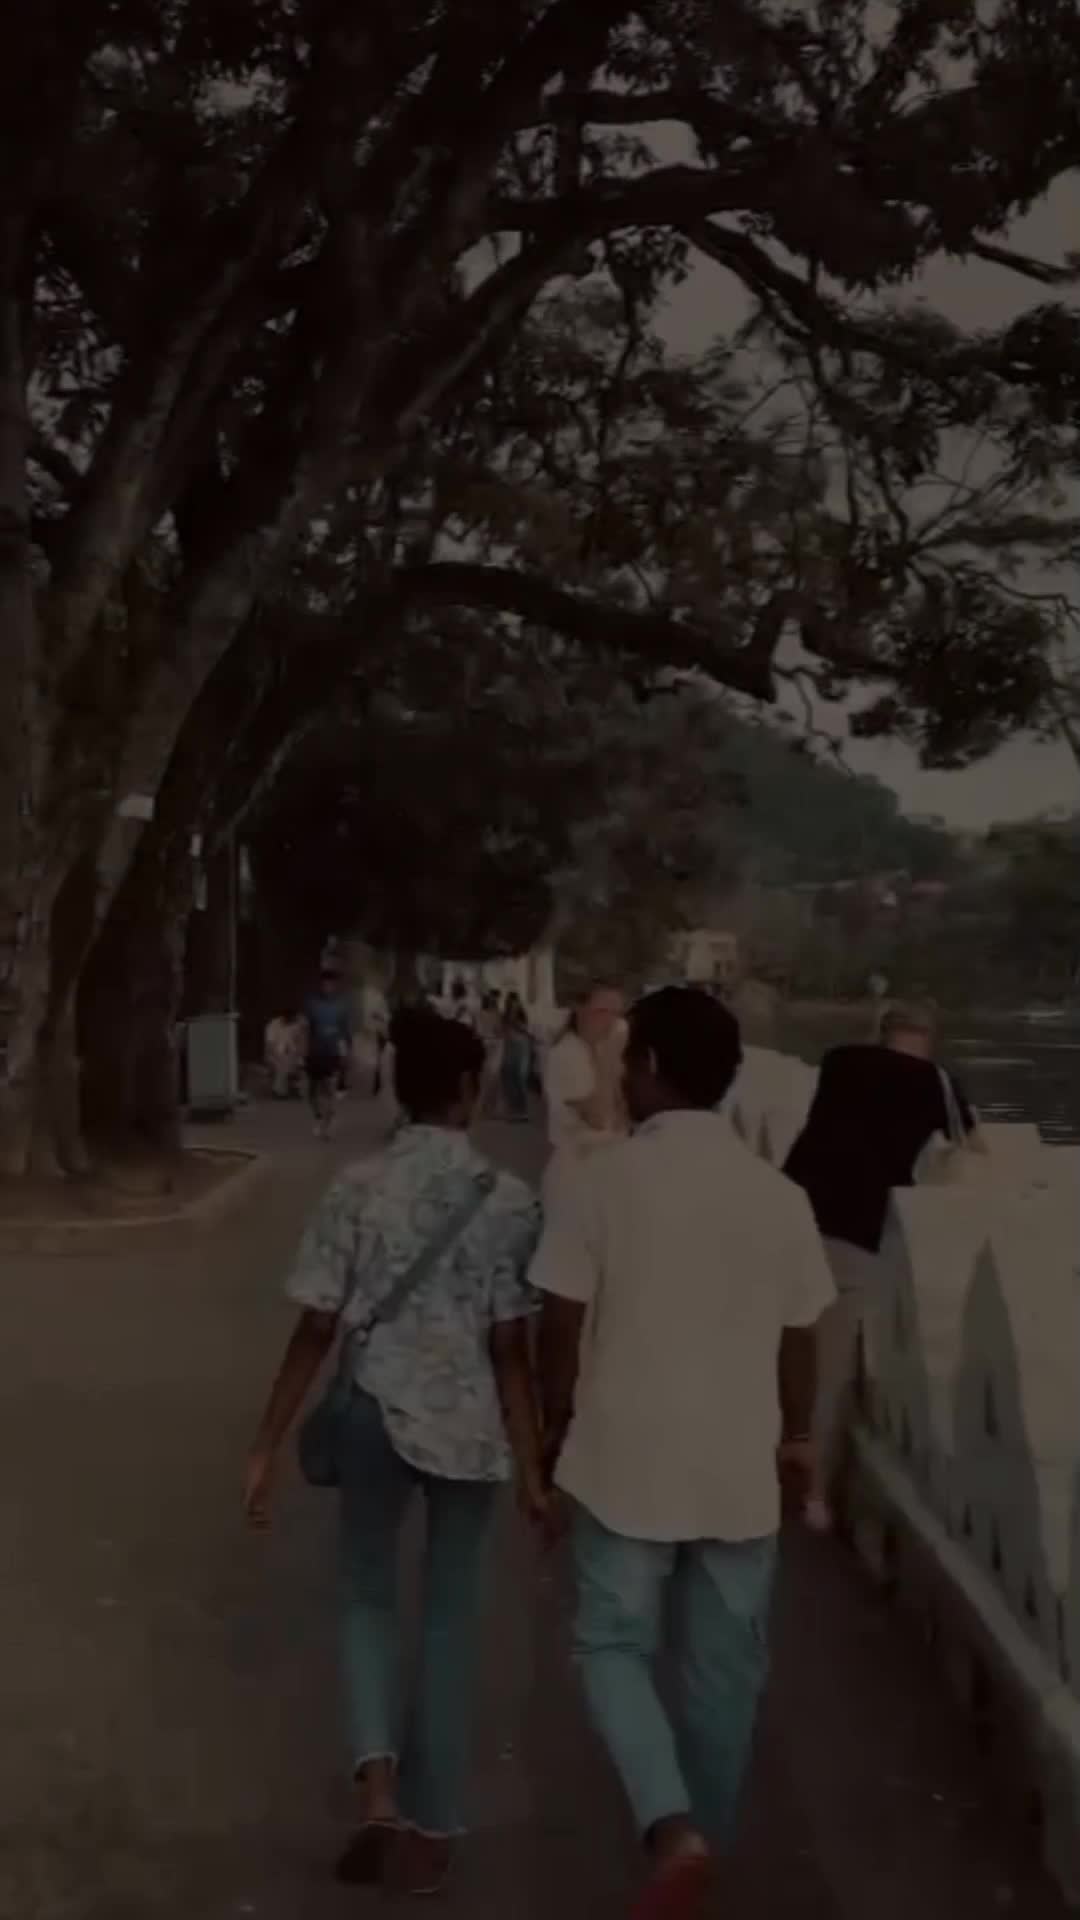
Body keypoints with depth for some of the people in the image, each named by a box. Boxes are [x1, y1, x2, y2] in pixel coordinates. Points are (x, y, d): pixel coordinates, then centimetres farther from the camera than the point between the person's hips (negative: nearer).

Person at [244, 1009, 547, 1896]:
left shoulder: (358, 1189, -8)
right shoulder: (509, 1200, -9)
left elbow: (316, 1331, -8)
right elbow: (509, 1349, -10)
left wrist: (268, 1445, 0)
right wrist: (532, 1465, -4)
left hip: (377, 1416, 0)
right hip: (471, 1425, 0)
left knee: (369, 1595, 19)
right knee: (452, 1614, 15)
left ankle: (379, 1785, -2)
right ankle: (429, 1827, 22)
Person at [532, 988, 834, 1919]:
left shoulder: (596, 1181, -12)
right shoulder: (780, 1196, -3)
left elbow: (563, 1325, -8)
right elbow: (799, 1340, 5)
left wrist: (557, 1424, 9)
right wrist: (798, 1435, 22)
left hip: (626, 1460, -2)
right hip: (740, 1468, 3)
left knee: (614, 1646, 13)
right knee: (724, 1669, 17)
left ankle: (674, 1831, -6)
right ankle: (706, 1840, 30)